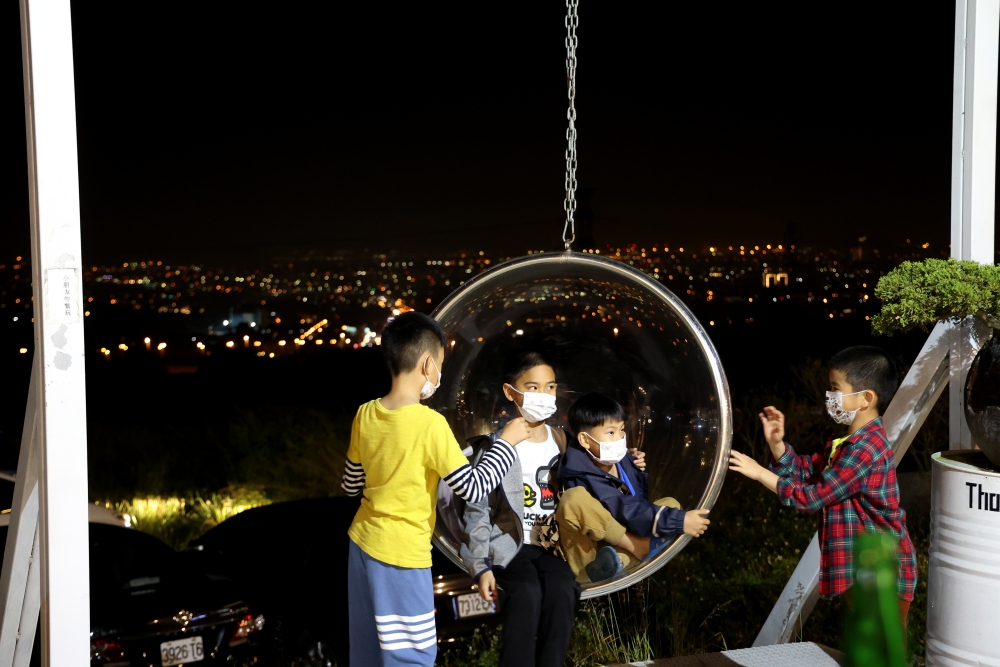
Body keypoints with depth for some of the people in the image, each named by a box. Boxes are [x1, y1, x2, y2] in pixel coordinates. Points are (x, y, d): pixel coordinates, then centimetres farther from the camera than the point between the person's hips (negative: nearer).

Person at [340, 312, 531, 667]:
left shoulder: (365, 415, -1)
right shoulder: (429, 423, -20)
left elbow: (351, 485, 10)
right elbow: (473, 489, -15)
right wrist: (507, 441, -5)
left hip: (363, 542, 7)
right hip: (401, 554, -7)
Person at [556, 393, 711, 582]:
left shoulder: (623, 460, 4)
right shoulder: (584, 476, -20)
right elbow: (626, 510, -28)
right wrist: (678, 521, -29)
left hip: (621, 547, 8)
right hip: (587, 556, -8)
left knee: (670, 503, 2)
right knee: (574, 498, -35)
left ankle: (620, 560, -20)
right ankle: (641, 548, -19)